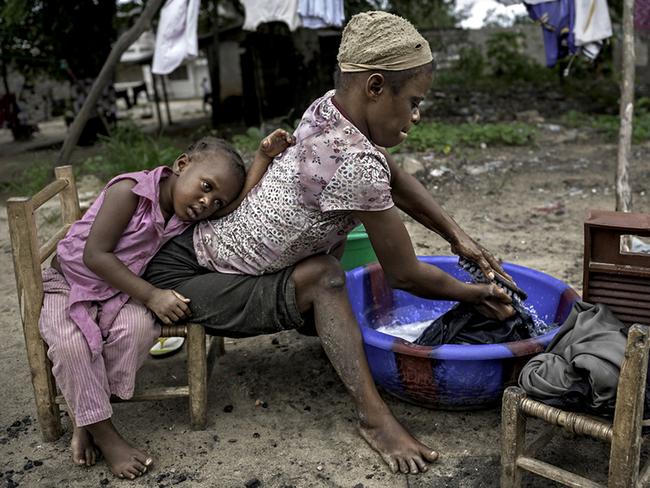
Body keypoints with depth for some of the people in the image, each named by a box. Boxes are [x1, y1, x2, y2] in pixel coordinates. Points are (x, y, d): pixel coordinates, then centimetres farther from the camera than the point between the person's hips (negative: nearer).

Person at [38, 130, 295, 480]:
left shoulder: (186, 218, -4)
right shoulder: (130, 190, -22)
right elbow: (95, 255, -25)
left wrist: (263, 157, -21)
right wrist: (151, 296, -28)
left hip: (118, 294, 4)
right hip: (69, 284, -4)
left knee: (140, 326, -28)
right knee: (72, 343, -33)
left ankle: (87, 417, -10)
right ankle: (102, 432, -12)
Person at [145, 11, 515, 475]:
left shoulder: (328, 107, -6)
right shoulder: (354, 163, -31)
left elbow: (395, 178, 11)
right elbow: (406, 275, -18)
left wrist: (458, 236, 5)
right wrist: (474, 294, -1)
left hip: (202, 241, 9)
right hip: (184, 281, -9)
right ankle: (374, 417, -14)